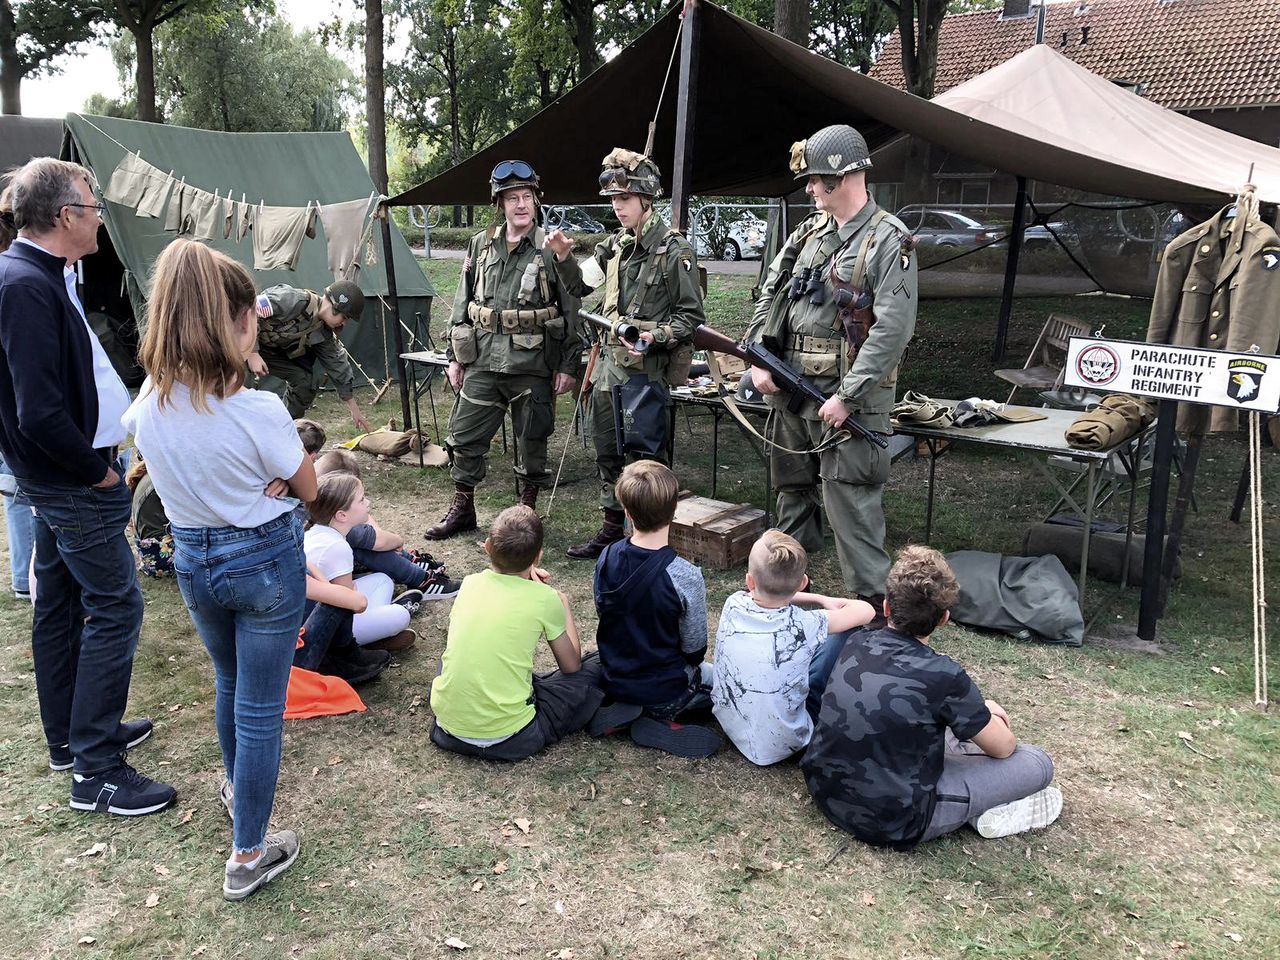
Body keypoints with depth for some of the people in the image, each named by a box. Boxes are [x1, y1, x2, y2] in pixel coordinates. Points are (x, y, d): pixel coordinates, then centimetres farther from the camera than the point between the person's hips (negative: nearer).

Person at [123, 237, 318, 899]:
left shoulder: (149, 402, -10)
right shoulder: (258, 411, -25)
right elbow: (308, 489, -10)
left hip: (192, 559, 6)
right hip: (265, 561, -5)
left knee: (229, 684, 29)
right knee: (260, 707, 8)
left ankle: (238, 790, 53)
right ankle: (248, 856, 20)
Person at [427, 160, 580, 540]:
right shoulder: (480, 245, 9)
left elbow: (572, 310, -2)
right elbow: (462, 304, 13)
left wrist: (568, 365, -6)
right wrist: (455, 356, 11)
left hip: (533, 364, -3)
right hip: (482, 360, 4)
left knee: (531, 441, 7)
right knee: (464, 436, 7)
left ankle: (527, 511, 23)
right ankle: (462, 509, 23)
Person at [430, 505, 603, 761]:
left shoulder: (470, 583, 0)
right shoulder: (545, 599, -12)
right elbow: (571, 665, 3)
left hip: (448, 729, 4)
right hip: (507, 740, -4)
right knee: (596, 667, 10)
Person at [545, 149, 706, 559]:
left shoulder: (674, 250, -9)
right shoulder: (615, 245, 12)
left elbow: (692, 315, -8)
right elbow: (580, 284, 19)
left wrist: (653, 336, -22)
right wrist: (563, 256, 1)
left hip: (646, 369, -8)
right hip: (609, 363, 8)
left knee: (643, 456, -2)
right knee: (607, 451, 14)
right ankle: (612, 529, 27)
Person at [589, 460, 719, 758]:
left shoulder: (607, 559, -13)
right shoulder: (686, 577, -28)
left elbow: (603, 614, 2)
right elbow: (695, 649, -16)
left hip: (614, 682, 5)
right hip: (667, 691, -5)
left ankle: (626, 711, 7)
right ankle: (662, 718, 1)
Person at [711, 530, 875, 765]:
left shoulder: (733, 605, -17)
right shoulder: (803, 626, -27)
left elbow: (767, 595, 8)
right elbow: (866, 610, -11)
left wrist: (821, 599, 7)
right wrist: (832, 604, 9)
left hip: (730, 727, 4)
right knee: (852, 633, 3)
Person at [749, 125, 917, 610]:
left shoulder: (889, 241, -10)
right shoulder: (808, 233, 12)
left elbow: (893, 329, -17)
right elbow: (768, 298, 14)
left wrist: (847, 395, -20)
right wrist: (759, 361, 1)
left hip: (847, 395, -7)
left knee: (850, 503, -7)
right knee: (793, 491, 18)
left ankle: (871, 605, 3)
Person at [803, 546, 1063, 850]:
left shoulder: (857, 643, -4)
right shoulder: (944, 676, -21)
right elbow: (1003, 747, -3)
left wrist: (976, 706, 16)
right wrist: (987, 717, 19)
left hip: (826, 793, 6)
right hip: (892, 822, -6)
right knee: (1037, 762, 3)